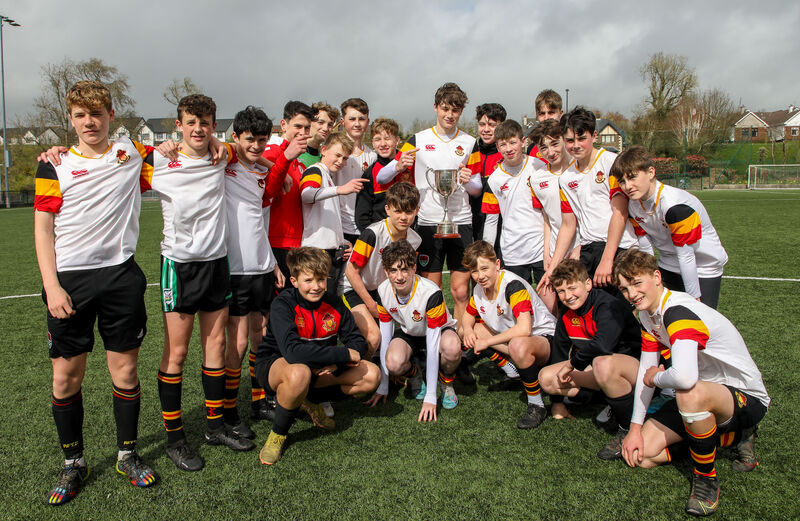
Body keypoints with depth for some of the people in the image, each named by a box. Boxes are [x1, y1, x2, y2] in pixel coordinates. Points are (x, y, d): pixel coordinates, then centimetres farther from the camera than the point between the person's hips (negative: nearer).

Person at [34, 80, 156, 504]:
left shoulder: (132, 153, 7)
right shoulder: (55, 165, 4)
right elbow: (43, 229, 1)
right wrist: (52, 286, -8)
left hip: (121, 275, 1)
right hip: (70, 280, 0)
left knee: (125, 371, 6)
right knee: (66, 376, 5)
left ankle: (128, 454, 25)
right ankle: (73, 463, 24)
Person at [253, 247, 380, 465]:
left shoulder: (333, 304, -6)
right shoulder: (283, 304, -22)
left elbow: (358, 342, -5)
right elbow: (293, 351, -37)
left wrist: (335, 363, -27)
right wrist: (344, 354, -34)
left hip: (321, 368, 5)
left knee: (371, 376, -12)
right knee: (300, 373, -42)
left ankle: (310, 400, 8)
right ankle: (278, 434, -13)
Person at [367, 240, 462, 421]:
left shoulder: (431, 293, -33)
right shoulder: (383, 291, -19)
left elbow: (432, 345, -32)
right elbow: (385, 337, -10)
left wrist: (430, 398, -32)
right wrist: (382, 388, -8)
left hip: (438, 331, -2)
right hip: (408, 333, 3)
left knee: (452, 347, -40)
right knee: (394, 363, -33)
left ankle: (446, 382, -5)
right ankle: (415, 374, 5)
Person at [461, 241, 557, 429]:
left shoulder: (513, 285, -26)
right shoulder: (479, 289, -3)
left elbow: (524, 329, -38)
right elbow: (468, 316, 16)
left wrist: (487, 341, -28)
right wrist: (468, 330, -9)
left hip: (544, 338, -8)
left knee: (518, 345, -41)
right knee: (470, 330, 4)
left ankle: (537, 406, -20)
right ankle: (513, 369, 7)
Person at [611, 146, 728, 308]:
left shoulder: (676, 205, -31)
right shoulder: (633, 204, -9)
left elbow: (685, 256, -26)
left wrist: (694, 297, -19)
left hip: (704, 269, -6)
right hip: (668, 267, 6)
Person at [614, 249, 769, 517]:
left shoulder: (678, 312, -30)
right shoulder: (648, 313, -1)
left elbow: (684, 376, -47)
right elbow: (646, 369, 3)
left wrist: (655, 377, -23)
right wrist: (635, 428, -3)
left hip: (747, 397, -9)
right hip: (703, 398, 9)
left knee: (691, 394, -42)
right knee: (642, 455, -3)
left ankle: (706, 477, -13)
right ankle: (734, 436, 16)